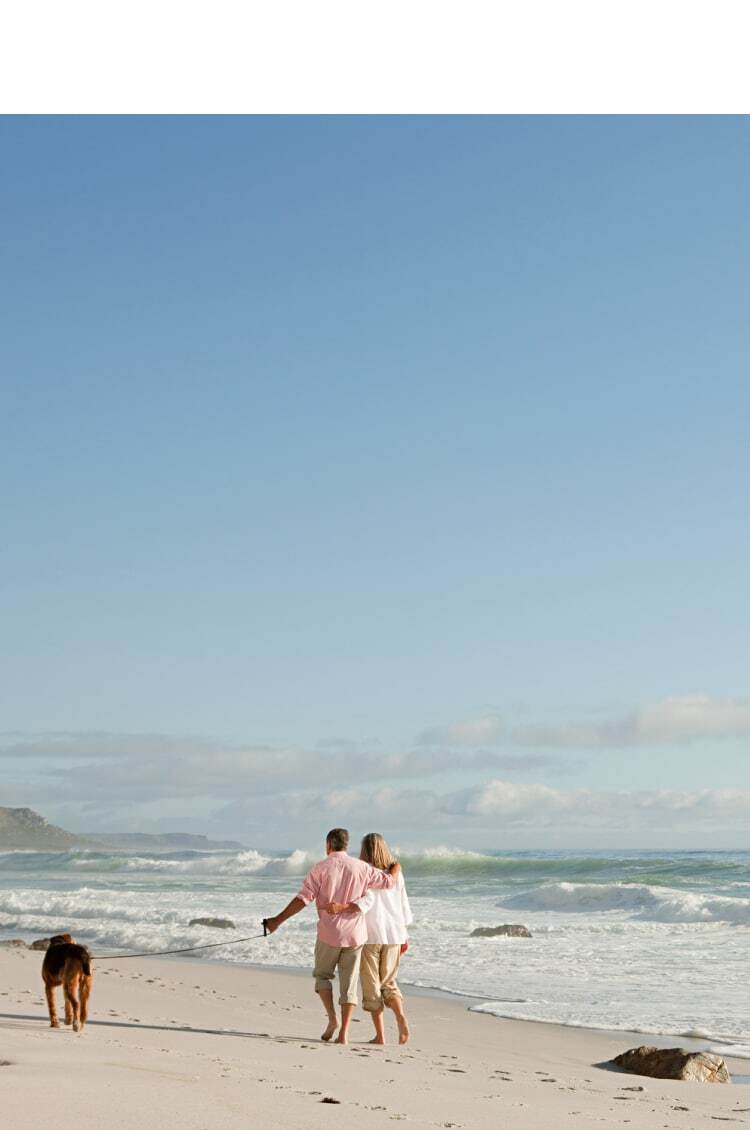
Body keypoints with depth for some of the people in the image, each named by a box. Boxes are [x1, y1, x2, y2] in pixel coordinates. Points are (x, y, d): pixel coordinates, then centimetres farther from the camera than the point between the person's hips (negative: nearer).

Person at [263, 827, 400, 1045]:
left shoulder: (320, 868, -6)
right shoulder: (361, 867, 1)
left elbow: (303, 899, -12)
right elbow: (389, 881, 5)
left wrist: (277, 920, -8)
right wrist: (396, 867, 28)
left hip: (329, 933, -2)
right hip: (355, 933, 2)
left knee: (322, 975, 18)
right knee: (349, 984, 7)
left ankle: (332, 1018, -1)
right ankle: (344, 1033, 0)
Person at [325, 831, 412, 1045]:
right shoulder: (396, 874, 7)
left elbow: (367, 901, -23)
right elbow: (403, 907, 10)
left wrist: (341, 908, -34)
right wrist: (404, 937, 18)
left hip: (370, 936, -4)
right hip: (393, 935, 4)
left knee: (372, 986, 5)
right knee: (389, 982, 18)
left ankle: (380, 1035, 2)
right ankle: (401, 1015, -7)